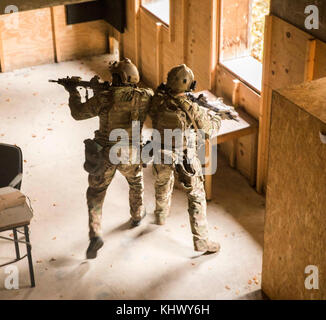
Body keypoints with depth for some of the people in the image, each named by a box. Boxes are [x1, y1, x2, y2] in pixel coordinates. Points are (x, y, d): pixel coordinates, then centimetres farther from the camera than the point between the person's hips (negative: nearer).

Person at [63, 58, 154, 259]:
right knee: (136, 182, 32)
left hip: (105, 155, -2)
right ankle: (137, 216, 52)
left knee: (96, 193, 14)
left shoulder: (103, 98, -11)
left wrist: (73, 92, 19)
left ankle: (95, 235, 2)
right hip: (130, 155, 2)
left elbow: (78, 113, 1)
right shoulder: (144, 97, -7)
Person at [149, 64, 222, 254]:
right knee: (197, 197, 8)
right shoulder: (193, 109, -23)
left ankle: (162, 215, 58)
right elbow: (210, 131, -8)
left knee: (163, 184, 33)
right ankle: (201, 241, 9)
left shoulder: (158, 102, -14)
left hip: (162, 158, 4)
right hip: (186, 161, -4)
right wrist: (216, 117, 12)